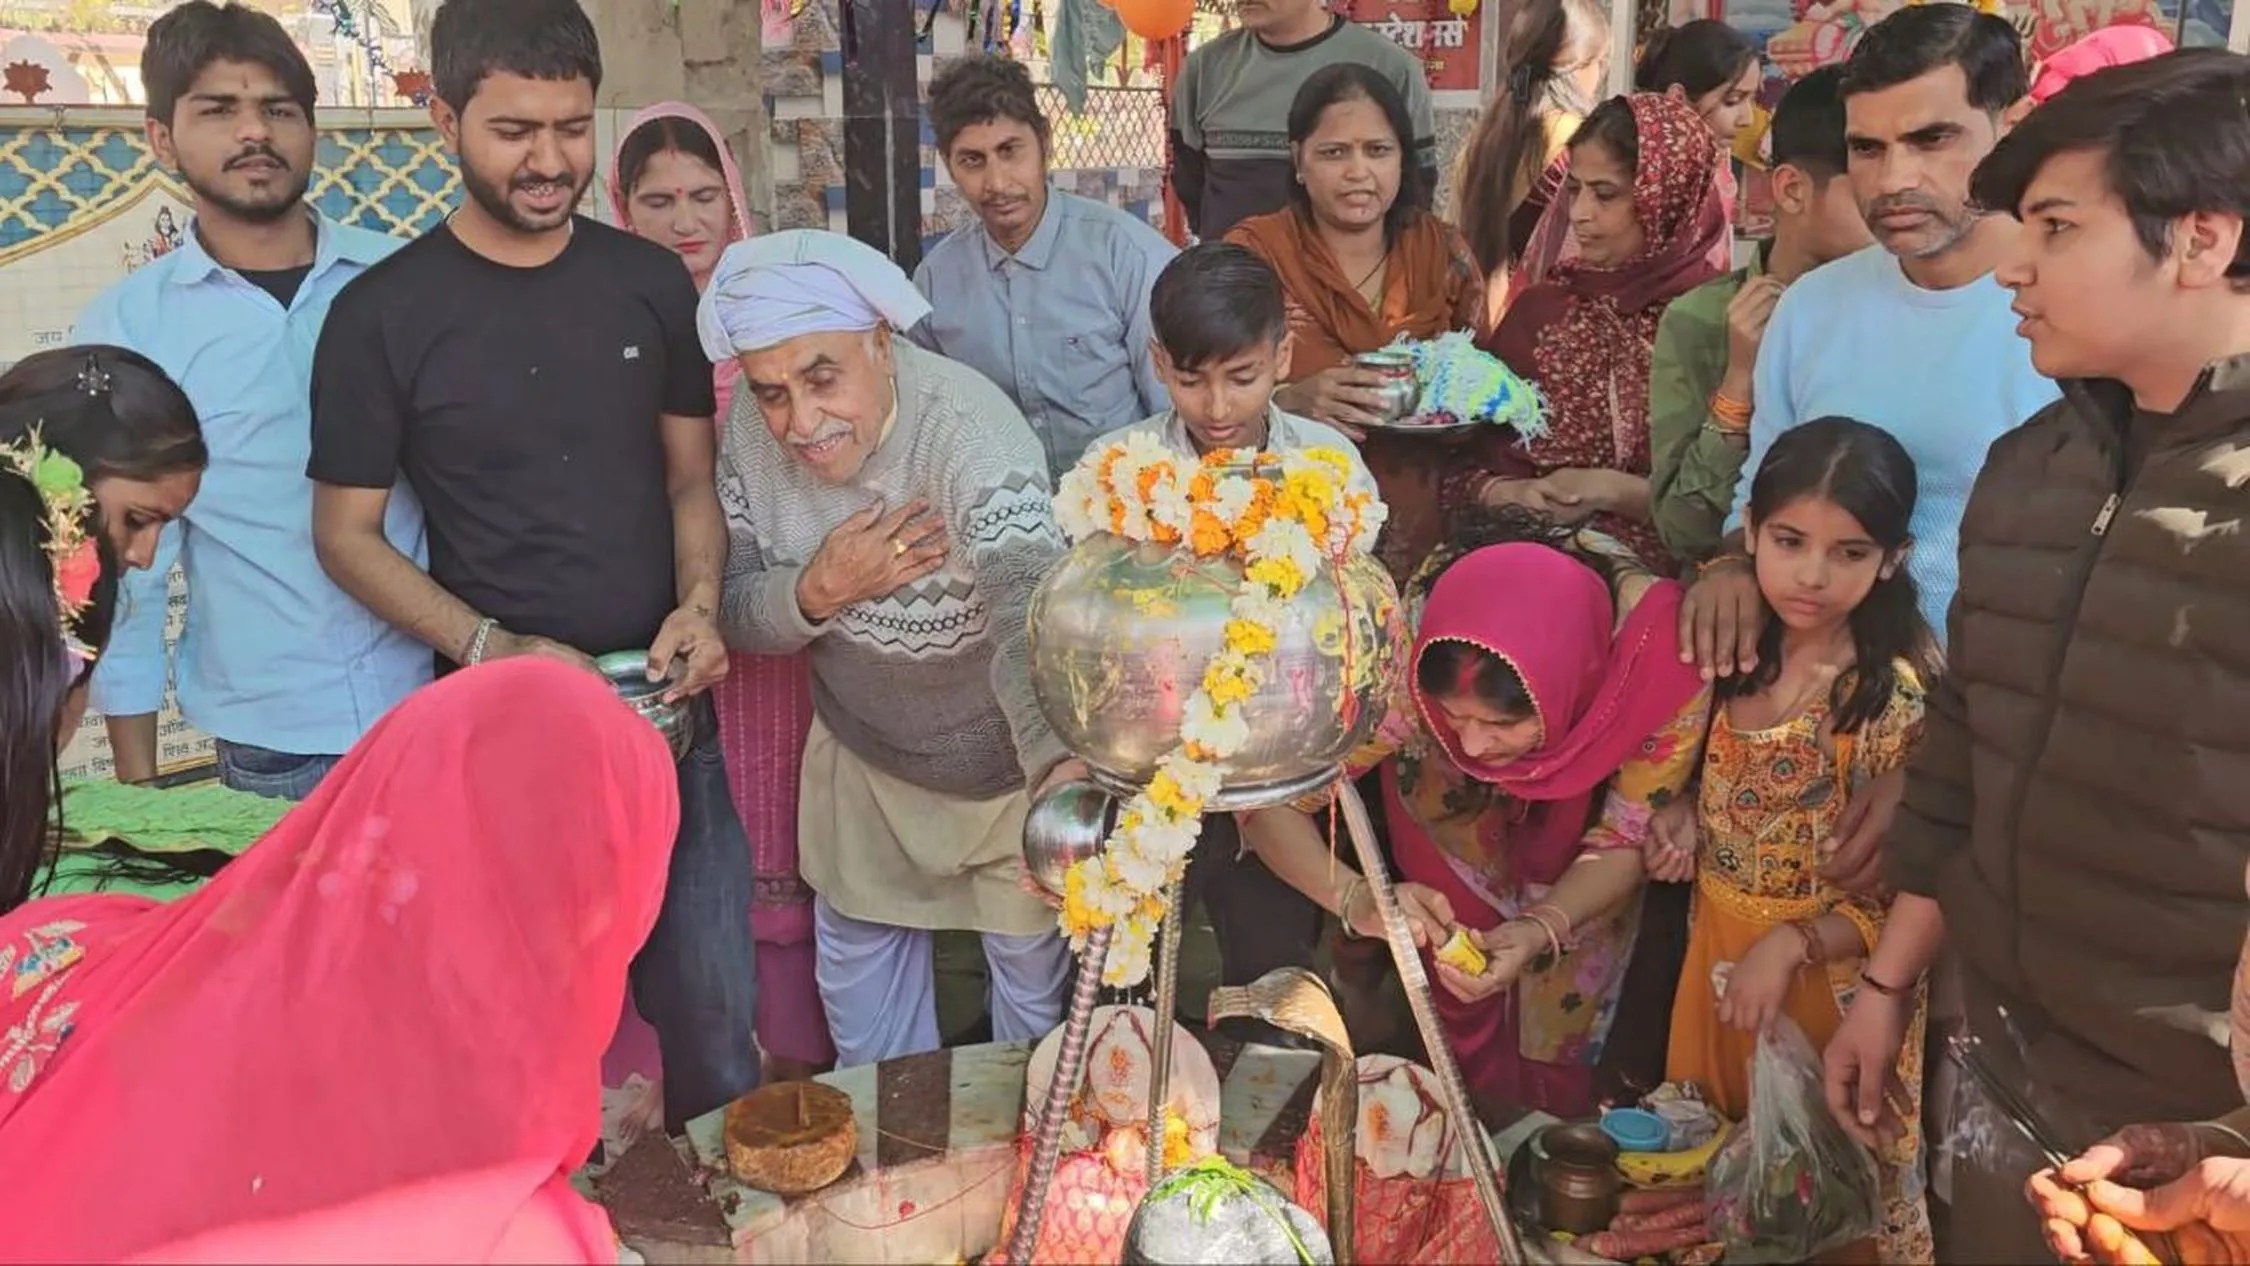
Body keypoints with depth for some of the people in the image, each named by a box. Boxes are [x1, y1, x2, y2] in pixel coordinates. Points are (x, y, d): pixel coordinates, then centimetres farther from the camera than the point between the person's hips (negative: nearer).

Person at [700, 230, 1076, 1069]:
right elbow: (734, 614, -9)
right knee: (856, 962, 23)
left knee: (1033, 967, 18)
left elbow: (1028, 616, -50)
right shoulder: (750, 431, -17)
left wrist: (1062, 767, -69)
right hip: (861, 755, 5)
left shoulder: (971, 429, -35)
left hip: (1009, 764, -4)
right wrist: (820, 590, -31)